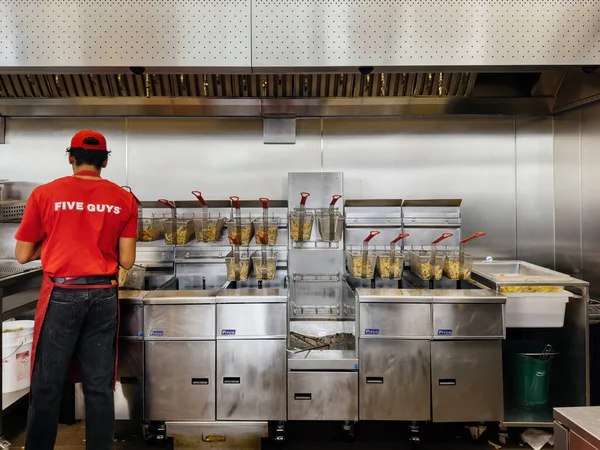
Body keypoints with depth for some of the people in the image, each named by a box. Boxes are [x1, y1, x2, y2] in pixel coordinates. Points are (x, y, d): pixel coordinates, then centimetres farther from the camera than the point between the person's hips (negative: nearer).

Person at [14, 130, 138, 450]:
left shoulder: (44, 194, -2)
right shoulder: (124, 200, 1)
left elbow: (23, 255, 4)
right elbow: (127, 261, 1)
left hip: (61, 294, -1)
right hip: (104, 295, 2)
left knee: (47, 385, 10)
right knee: (100, 386, 9)